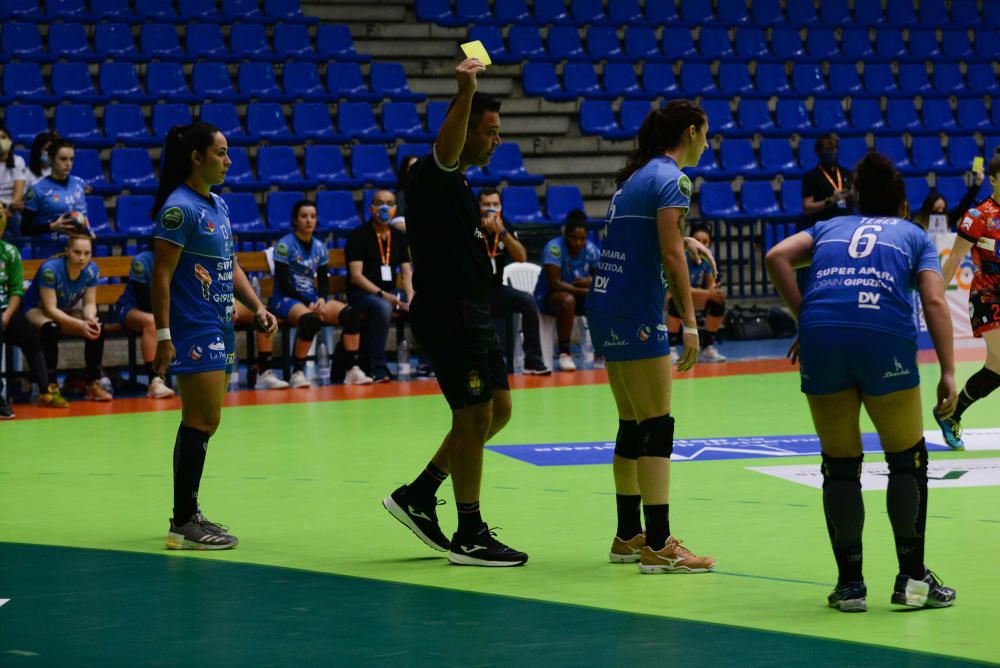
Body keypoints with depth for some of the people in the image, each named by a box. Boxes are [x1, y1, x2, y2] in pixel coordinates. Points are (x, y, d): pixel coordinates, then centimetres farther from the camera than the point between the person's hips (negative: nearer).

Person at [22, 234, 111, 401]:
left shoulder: (91, 270, -13)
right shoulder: (50, 269, -29)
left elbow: (89, 304, -7)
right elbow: (50, 309, -29)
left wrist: (90, 319, -31)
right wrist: (80, 324, -38)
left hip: (67, 312, 5)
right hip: (36, 310, -5)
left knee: (97, 328, -20)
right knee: (51, 328, -37)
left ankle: (94, 384, -11)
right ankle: (50, 387, -34)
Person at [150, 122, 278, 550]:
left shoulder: (218, 205, 15)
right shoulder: (180, 208, -13)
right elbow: (161, 275, -16)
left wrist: (257, 307, 9)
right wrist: (163, 336, -20)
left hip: (220, 328, 9)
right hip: (193, 331, -9)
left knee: (202, 423, 12)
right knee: (202, 422, -11)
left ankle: (187, 514, 19)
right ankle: (184, 523, -9)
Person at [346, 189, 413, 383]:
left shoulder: (399, 237, 14)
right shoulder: (359, 236, -4)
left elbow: (406, 273, 11)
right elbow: (356, 276, -12)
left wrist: (410, 298, -9)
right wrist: (383, 295, -21)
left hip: (390, 293, 6)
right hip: (362, 294, -6)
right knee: (383, 307, -39)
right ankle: (378, 370, -35)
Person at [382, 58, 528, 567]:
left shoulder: (459, 182, 18)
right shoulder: (431, 175, -13)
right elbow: (447, 148, -38)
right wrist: (466, 92, -51)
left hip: (471, 312, 10)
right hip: (448, 312, -10)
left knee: (496, 410, 14)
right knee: (474, 417, -5)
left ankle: (418, 496, 19)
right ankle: (470, 537, 2)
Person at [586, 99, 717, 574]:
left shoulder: (635, 174, 16)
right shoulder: (670, 179, -10)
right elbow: (670, 257, -17)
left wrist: (684, 241, 22)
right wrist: (690, 323, -16)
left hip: (606, 305, 9)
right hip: (636, 314, -9)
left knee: (633, 427, 14)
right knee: (657, 428, -8)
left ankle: (628, 536, 20)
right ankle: (658, 546, -10)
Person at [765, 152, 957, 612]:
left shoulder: (829, 228, 29)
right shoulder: (914, 236, 24)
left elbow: (777, 257, 10)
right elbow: (935, 302, 6)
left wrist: (805, 316, 13)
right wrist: (947, 373, 1)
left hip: (821, 335, 2)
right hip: (885, 337, -2)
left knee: (839, 465, 13)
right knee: (907, 458, 14)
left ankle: (850, 582, 14)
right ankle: (911, 578, 14)